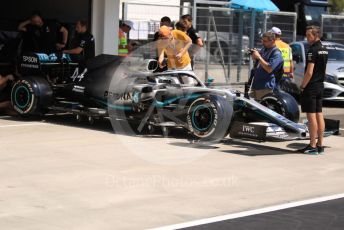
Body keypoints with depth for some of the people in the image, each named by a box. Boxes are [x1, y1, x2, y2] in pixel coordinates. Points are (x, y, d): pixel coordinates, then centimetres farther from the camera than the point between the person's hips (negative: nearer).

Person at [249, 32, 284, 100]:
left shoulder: (276, 53, -13)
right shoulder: (264, 49, 14)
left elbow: (269, 69, -23)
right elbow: (258, 62, 28)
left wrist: (259, 57, -21)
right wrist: (254, 56, 5)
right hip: (256, 84, 9)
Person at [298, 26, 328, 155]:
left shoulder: (313, 50, -16)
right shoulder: (324, 50, 12)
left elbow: (309, 72, -20)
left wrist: (302, 86, -12)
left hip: (311, 86, -9)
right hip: (320, 86, 9)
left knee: (311, 116, -6)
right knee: (319, 115, 10)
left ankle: (312, 146, -5)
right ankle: (320, 145, 13)